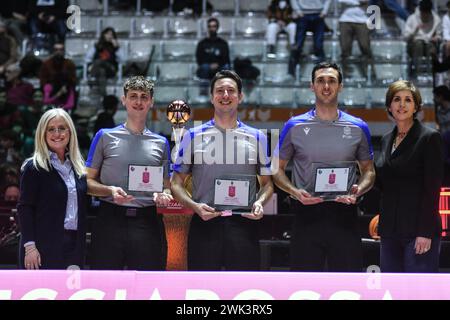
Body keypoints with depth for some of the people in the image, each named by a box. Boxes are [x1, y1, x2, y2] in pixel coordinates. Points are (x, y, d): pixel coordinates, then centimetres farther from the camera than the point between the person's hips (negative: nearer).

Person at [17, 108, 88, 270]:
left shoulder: (78, 168, 15)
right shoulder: (34, 168, -3)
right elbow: (24, 208, -8)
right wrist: (29, 246, -15)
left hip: (73, 244, 6)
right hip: (44, 246, -6)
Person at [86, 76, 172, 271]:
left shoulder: (161, 143, 15)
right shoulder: (105, 137, 7)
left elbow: (167, 186, 19)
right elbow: (88, 181, 6)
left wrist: (163, 195, -5)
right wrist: (111, 191, -13)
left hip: (148, 221, 2)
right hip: (111, 219, -2)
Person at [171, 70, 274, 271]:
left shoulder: (257, 138, 11)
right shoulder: (193, 137, 7)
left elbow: (267, 183, 15)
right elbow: (176, 183, 8)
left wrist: (260, 202, -7)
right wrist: (194, 206, -11)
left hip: (244, 224, 1)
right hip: (204, 224, -1)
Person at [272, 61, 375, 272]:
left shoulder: (358, 128, 7)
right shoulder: (295, 126, 3)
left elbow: (368, 171, 13)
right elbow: (277, 169, 8)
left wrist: (358, 190, -9)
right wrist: (295, 191, -12)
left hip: (344, 212, 1)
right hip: (307, 213, -1)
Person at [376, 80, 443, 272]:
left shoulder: (429, 138, -6)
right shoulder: (387, 140, 15)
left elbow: (432, 189, -12)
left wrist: (425, 233, -17)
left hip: (418, 228, -7)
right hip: (390, 229, 7)